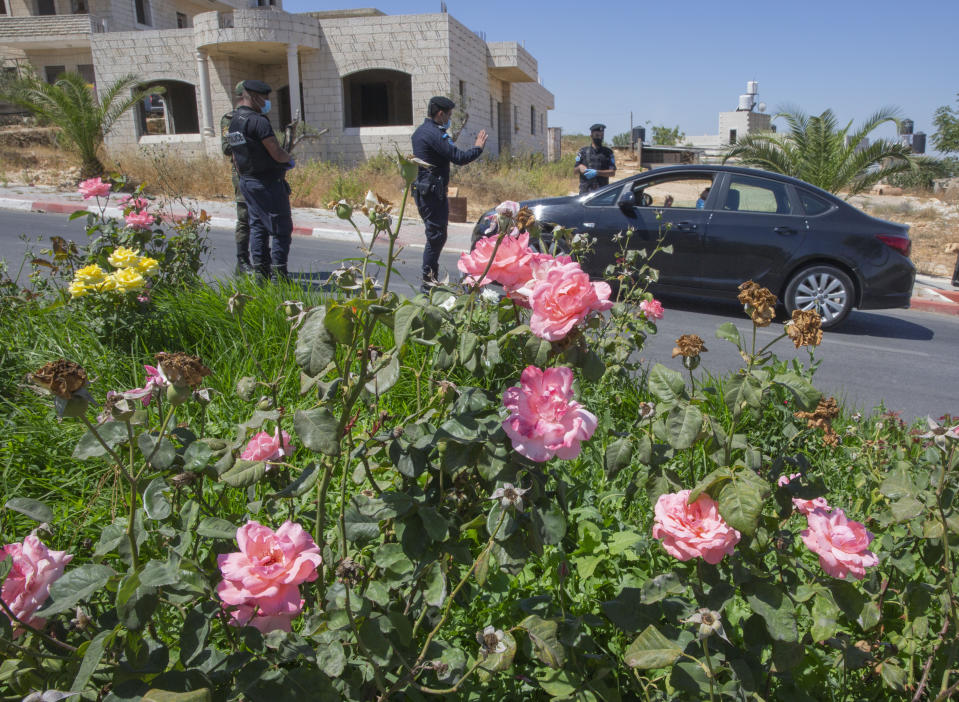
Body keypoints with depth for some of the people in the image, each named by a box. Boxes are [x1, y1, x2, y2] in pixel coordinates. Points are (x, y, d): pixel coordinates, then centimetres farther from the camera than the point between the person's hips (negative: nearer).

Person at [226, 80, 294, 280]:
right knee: (281, 228, -2)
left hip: (246, 181, 9)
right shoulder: (258, 121, -16)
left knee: (257, 226, 15)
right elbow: (277, 153, -20)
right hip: (268, 182, -9)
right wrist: (289, 159, 1)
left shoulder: (233, 122, 12)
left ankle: (260, 271, 16)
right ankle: (279, 273, -3)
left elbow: (236, 157, 18)